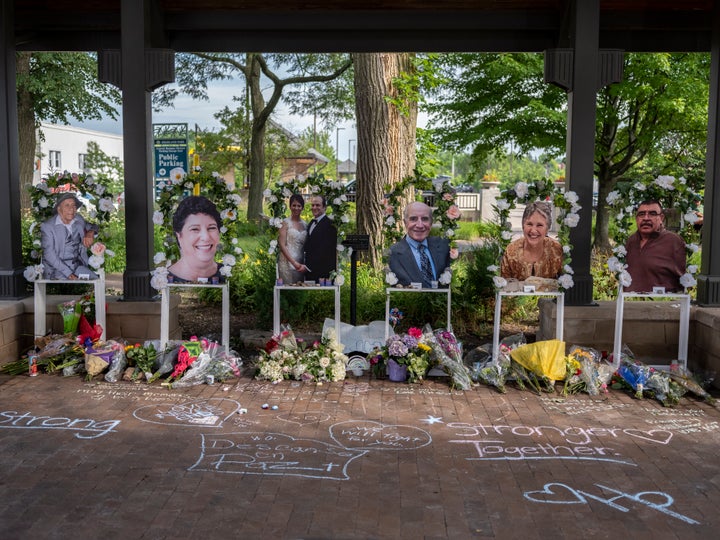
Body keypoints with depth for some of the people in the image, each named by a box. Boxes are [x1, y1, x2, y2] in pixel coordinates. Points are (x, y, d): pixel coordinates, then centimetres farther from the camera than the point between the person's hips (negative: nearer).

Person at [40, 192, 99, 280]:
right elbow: (49, 255, -12)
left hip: (78, 266, 5)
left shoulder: (78, 219, 9)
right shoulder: (47, 226, -6)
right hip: (57, 269, -4)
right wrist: (69, 273, -22)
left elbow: (92, 226, 30)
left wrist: (90, 233, 3)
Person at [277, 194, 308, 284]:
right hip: (287, 262, -5)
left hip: (301, 264, 5)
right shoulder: (286, 222, -2)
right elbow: (282, 245, -8)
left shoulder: (304, 224, 12)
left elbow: (306, 246, 11)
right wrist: (294, 262, -14)